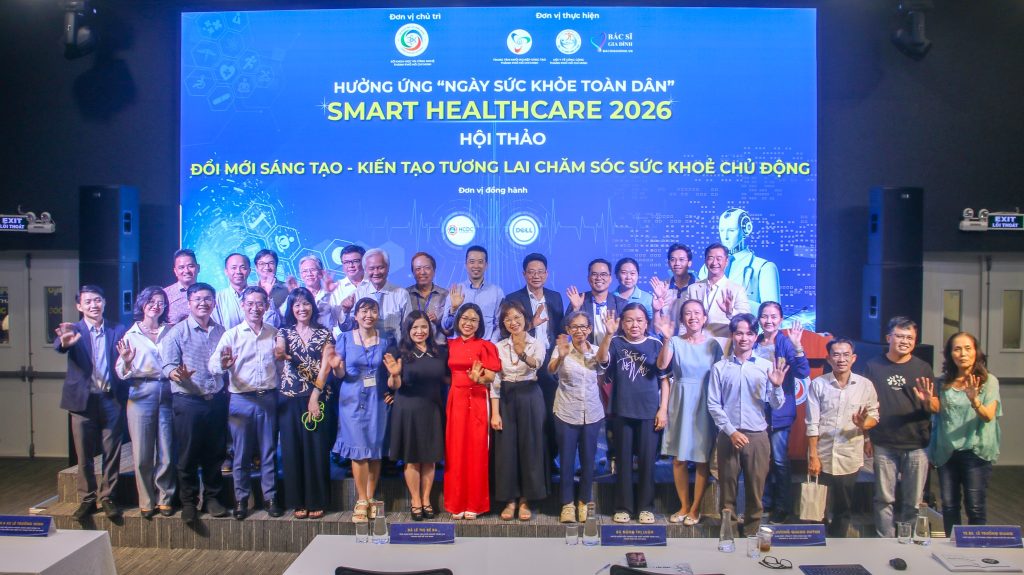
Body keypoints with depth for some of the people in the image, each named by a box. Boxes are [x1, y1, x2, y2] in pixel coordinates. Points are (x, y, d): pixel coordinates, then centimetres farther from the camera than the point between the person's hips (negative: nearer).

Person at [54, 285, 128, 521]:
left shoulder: (118, 331, 7)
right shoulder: (73, 330, 2)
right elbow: (59, 346, -20)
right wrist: (65, 341, -44)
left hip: (112, 400, 1)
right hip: (83, 400, -1)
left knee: (112, 453, 6)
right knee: (84, 454, 7)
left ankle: (108, 497, 17)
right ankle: (87, 499, 19)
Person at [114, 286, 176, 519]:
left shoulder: (171, 332, 12)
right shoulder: (131, 334, 7)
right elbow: (123, 374, 2)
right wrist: (126, 361, -17)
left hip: (167, 394, 1)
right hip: (141, 395, -1)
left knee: (166, 453, 2)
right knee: (142, 454, 2)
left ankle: (165, 499, 15)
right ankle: (146, 502, 15)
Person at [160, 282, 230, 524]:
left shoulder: (221, 331, 11)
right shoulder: (177, 331, -3)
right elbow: (168, 365, -10)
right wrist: (177, 374, -28)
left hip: (216, 400, 4)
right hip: (187, 401, -4)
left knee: (215, 453, 10)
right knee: (188, 455, 4)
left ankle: (212, 497, 25)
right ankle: (188, 502, 19)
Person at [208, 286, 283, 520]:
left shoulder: (275, 334, 8)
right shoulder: (232, 335, 0)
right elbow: (213, 363, -12)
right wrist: (222, 364, -32)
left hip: (268, 398, 2)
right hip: (241, 400, -2)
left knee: (269, 451, 7)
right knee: (241, 453, 6)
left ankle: (270, 497, 18)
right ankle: (241, 499, 19)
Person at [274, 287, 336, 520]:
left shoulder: (325, 333, 6)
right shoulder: (284, 332, 7)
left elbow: (325, 367, -1)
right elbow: (279, 352, -14)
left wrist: (315, 396, -10)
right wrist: (280, 354, -39)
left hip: (318, 398, -1)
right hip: (290, 398, 1)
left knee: (317, 448, 0)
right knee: (292, 449, 2)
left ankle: (316, 501, 10)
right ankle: (298, 502, 13)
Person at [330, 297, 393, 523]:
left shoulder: (386, 340, 5)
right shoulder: (345, 338, 2)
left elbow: (390, 373, 9)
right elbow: (340, 374, 2)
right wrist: (336, 366, -19)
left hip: (377, 400, 1)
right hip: (353, 400, -1)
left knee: (375, 449, 4)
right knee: (358, 450, -1)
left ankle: (370, 498, 18)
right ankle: (362, 501, 12)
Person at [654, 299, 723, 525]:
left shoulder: (713, 344, 1)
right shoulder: (675, 342, -2)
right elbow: (662, 365, -18)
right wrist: (666, 339, -31)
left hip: (704, 404, 0)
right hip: (680, 403, 0)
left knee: (702, 458, 4)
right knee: (679, 458, 6)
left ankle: (695, 508, 18)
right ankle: (684, 506, 23)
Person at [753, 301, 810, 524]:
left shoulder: (786, 344, -6)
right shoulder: (753, 344, 4)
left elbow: (803, 373, -19)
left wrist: (797, 346, -31)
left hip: (779, 411, -4)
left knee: (779, 460, 0)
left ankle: (783, 506, 15)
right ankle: (765, 502, 27)